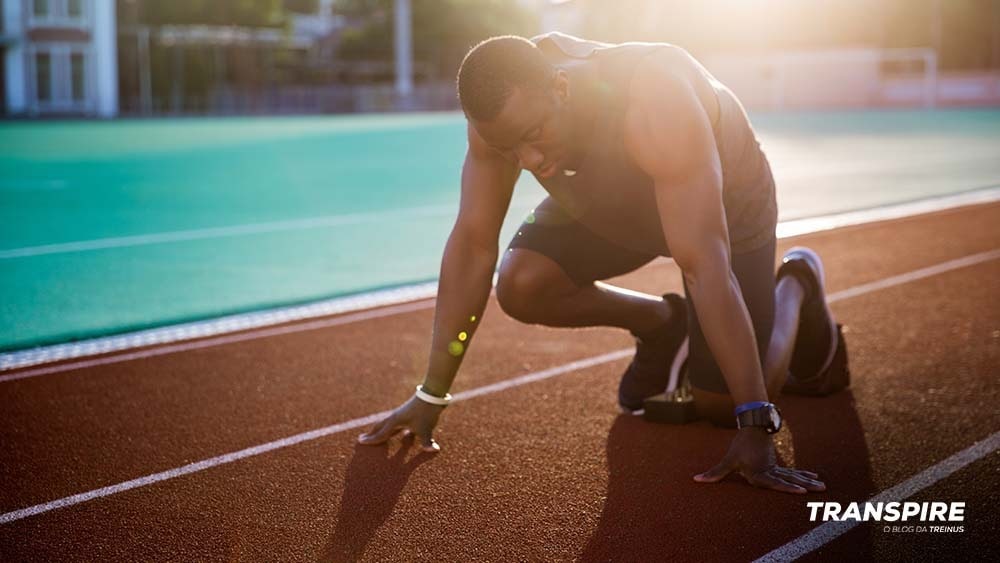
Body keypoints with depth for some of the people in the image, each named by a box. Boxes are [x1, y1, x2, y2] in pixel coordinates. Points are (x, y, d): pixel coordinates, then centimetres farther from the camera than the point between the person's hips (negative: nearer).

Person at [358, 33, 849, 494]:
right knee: (520, 287, -20)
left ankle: (796, 285, 22)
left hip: (726, 206, -5)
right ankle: (659, 324, 10)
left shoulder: (654, 107, -45)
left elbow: (704, 266, -47)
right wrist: (431, 396, -22)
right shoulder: (505, 105, -28)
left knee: (721, 405, -9)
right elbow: (473, 243, -22)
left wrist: (755, 428, -46)